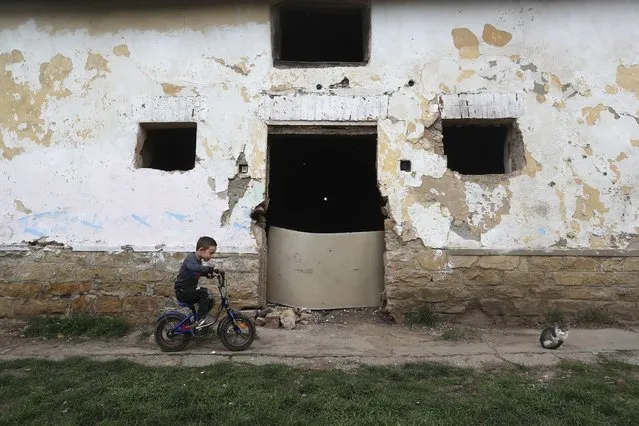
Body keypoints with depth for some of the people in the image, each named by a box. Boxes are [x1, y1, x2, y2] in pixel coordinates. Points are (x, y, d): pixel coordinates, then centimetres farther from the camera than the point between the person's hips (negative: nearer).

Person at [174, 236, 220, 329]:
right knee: (203, 292, -27)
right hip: (182, 291, -9)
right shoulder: (191, 258, -19)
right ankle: (200, 320, -22)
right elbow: (192, 267, -44)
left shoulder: (198, 260, 10)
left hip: (189, 290, 9)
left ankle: (199, 320, 17)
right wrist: (210, 269, -53)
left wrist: (207, 274, 10)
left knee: (210, 301, 1)